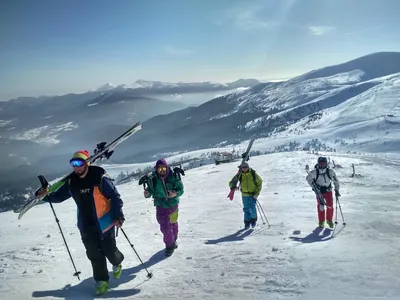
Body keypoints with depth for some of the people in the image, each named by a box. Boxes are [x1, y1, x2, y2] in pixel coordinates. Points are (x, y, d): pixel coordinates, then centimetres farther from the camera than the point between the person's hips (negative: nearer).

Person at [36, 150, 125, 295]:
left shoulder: (99, 177, -18)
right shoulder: (72, 182, -1)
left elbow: (115, 197, -15)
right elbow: (59, 196, 11)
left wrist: (118, 216, -21)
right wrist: (46, 195, -9)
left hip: (104, 223, -4)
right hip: (86, 226, 4)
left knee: (109, 251, 8)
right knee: (94, 255, 5)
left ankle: (117, 263, 42)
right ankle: (101, 280, 23)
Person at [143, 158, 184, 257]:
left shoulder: (173, 177, -20)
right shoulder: (152, 179, -17)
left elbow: (181, 189, -12)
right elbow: (151, 191, -6)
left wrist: (176, 194, -31)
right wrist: (147, 194, -27)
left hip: (173, 205, 1)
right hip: (161, 207, 0)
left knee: (173, 224, 21)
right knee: (165, 227, -5)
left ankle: (173, 241, 49)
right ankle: (170, 245, 22)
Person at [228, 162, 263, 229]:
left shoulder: (253, 174, -11)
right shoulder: (239, 175, -7)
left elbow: (259, 182, -1)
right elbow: (231, 183, -2)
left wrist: (257, 193, -7)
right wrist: (233, 187, -26)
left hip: (253, 194, -2)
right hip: (244, 195, 2)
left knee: (252, 208, -9)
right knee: (246, 209, 7)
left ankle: (253, 220, 18)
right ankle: (247, 222, 24)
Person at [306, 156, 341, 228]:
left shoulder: (330, 172, -15)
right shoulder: (314, 172, -19)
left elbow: (336, 181, -1)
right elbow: (308, 178, -3)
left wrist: (337, 190, 1)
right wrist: (313, 186, -11)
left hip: (328, 191, 1)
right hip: (319, 192, -1)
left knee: (330, 206, -4)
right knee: (320, 207, 2)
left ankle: (329, 220, 18)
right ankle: (321, 221, 21)